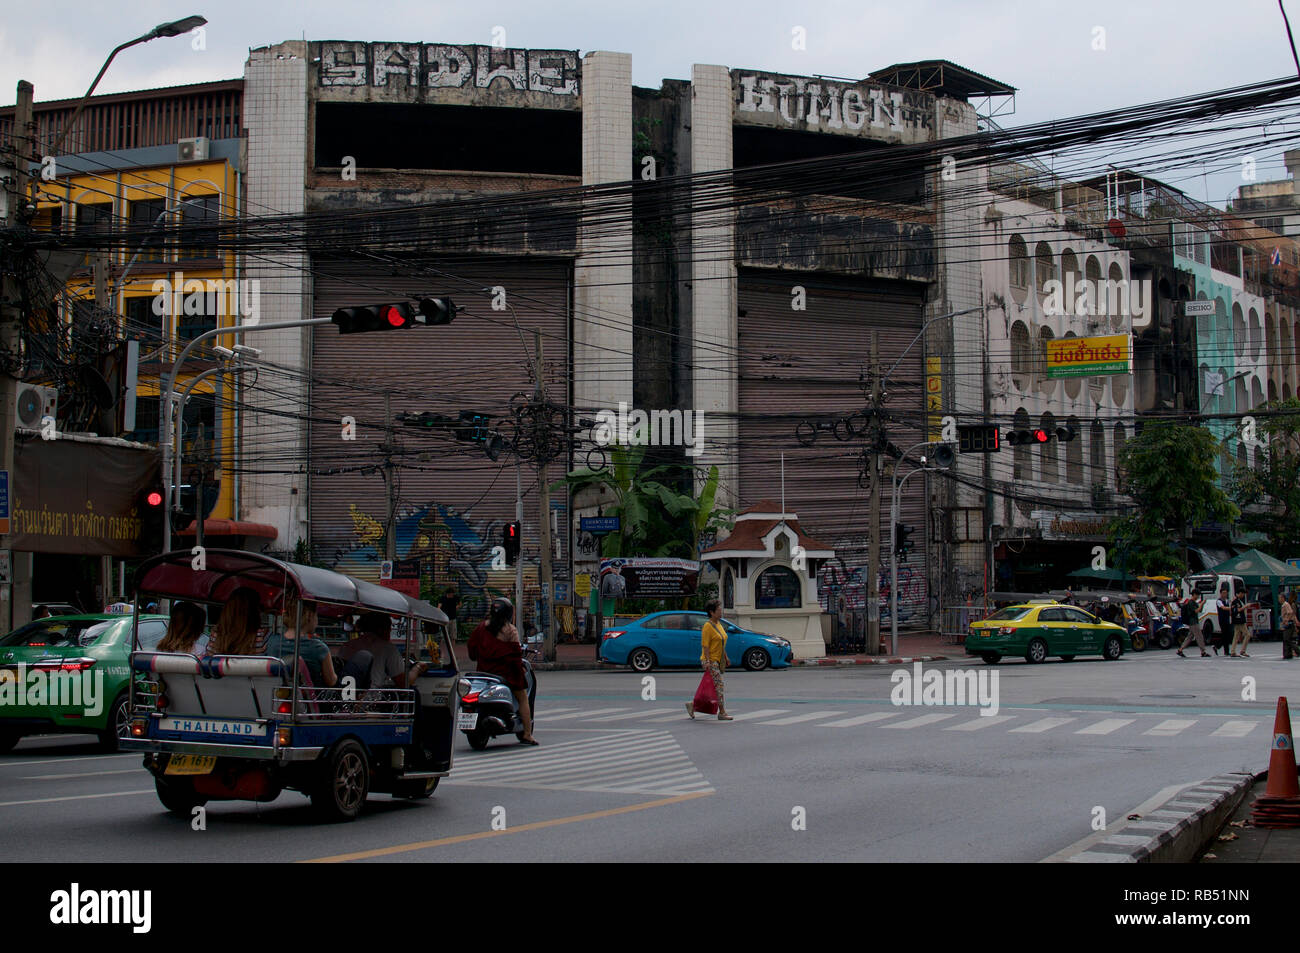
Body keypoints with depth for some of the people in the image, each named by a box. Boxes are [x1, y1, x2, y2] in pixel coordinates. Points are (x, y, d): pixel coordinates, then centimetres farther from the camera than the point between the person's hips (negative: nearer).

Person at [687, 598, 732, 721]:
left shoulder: (719, 624, 14)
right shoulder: (708, 626, -13)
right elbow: (705, 645, -18)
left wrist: (725, 657, 21)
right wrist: (708, 661, -23)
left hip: (718, 661, 9)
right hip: (710, 661, -9)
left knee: (712, 688, 9)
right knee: (718, 685, -10)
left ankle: (693, 705, 19)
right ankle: (722, 713, -6)